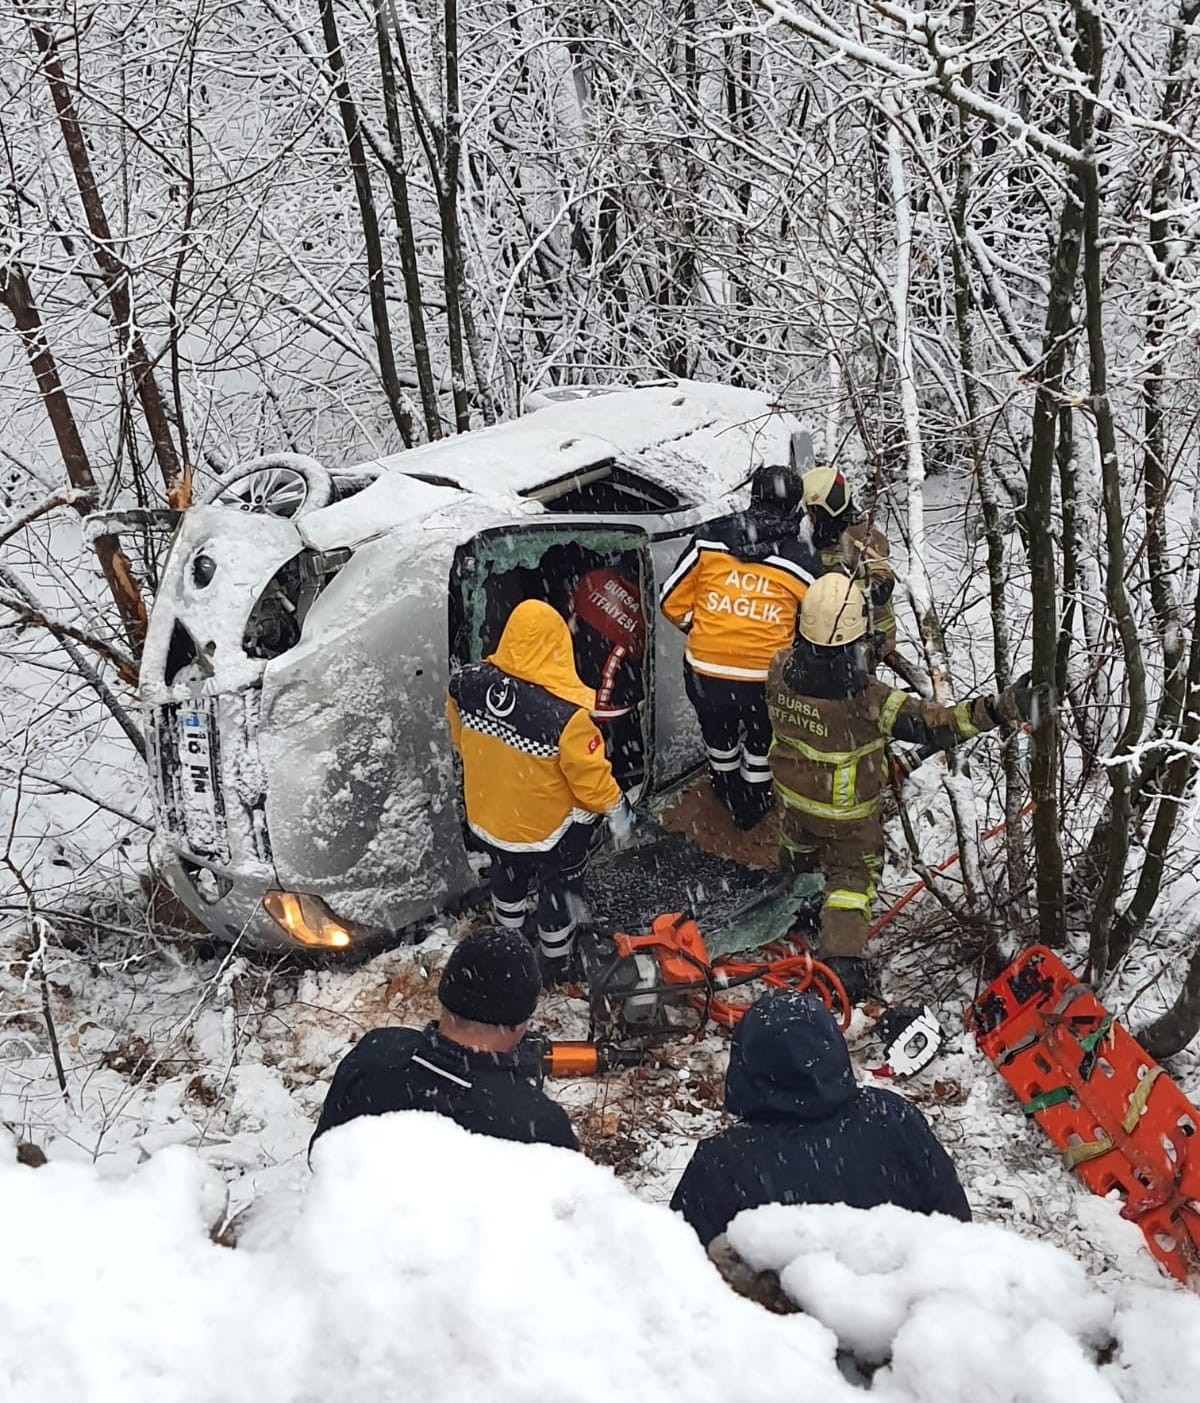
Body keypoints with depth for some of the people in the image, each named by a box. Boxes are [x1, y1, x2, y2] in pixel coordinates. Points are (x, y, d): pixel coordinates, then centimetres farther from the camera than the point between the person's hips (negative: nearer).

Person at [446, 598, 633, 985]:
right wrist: (617, 808, -4)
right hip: (551, 827, -5)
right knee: (560, 892, 24)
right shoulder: (565, 714, -37)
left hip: (487, 815, 5)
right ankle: (556, 964, 45)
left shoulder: (468, 684, -20)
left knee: (507, 879, 33)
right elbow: (590, 774, -23)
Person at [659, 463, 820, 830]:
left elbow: (673, 602, -2)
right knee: (763, 737, 29)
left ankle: (728, 789, 54)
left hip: (704, 672, 1)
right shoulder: (802, 563, -8)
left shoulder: (709, 538, -7)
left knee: (719, 731, 31)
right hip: (765, 681, -1)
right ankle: (755, 802, 48)